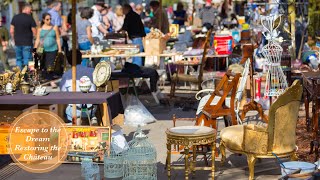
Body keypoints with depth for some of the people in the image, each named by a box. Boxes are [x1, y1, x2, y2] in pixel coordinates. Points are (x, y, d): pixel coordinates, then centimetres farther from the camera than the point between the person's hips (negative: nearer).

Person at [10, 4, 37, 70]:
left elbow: (11, 31, 5)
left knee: (19, 59, 15)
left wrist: (15, 40, 17)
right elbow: (34, 32, -9)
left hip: (17, 43, 4)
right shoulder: (30, 18, -9)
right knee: (27, 60, -1)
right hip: (27, 43, -4)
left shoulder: (15, 17, 4)